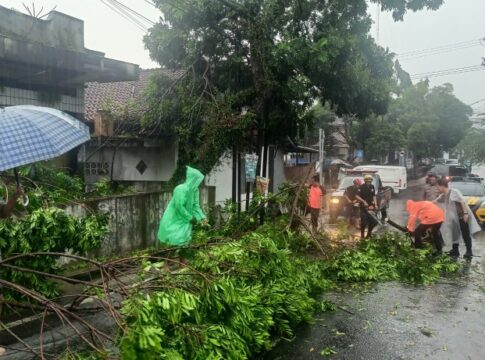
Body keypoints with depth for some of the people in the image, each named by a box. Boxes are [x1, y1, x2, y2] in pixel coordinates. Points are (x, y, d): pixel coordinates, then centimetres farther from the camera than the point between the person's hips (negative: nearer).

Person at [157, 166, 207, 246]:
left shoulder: (195, 190, -3)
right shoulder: (181, 189, -27)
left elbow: (195, 205, 2)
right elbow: (179, 206, -26)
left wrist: (202, 218, -8)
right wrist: (190, 217, -17)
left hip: (184, 218, 7)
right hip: (173, 218, -7)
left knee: (184, 239, 7)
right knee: (174, 239, -5)